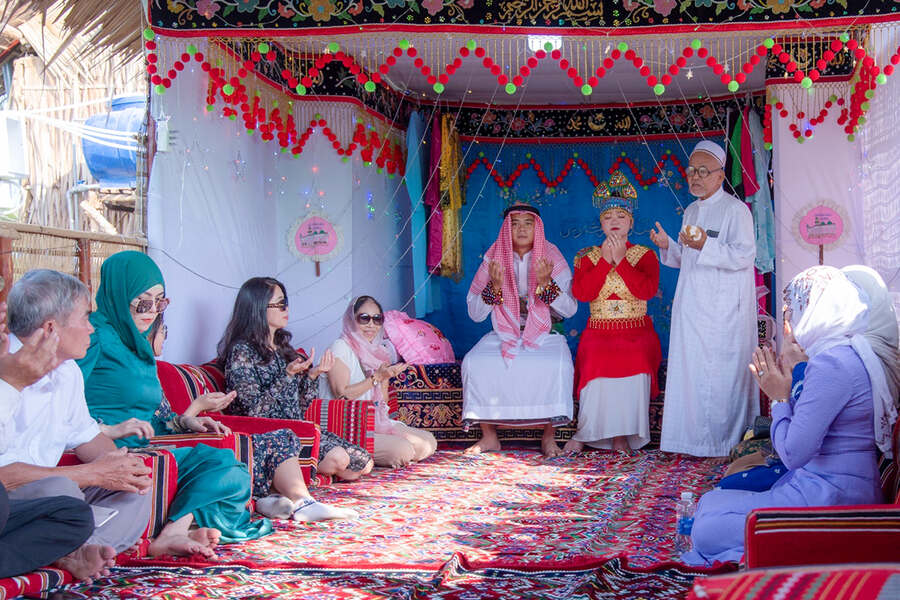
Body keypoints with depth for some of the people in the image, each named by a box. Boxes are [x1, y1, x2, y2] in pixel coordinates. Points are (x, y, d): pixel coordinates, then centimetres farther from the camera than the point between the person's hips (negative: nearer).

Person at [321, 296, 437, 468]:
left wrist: (385, 378, -6)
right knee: (403, 450, -24)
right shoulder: (341, 347, -7)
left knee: (428, 444, -3)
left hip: (378, 423, 8)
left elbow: (383, 401, 13)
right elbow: (342, 394, -16)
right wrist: (377, 377, -17)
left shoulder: (379, 350, 15)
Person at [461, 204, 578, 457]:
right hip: (504, 334, 2)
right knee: (475, 362, -26)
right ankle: (489, 436, -13)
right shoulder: (494, 258, 2)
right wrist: (495, 286, -17)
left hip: (544, 334, -1)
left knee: (557, 365, -33)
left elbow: (570, 309, -7)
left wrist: (546, 283, -22)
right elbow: (475, 314, -1)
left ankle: (549, 436, -18)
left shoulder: (551, 257, -1)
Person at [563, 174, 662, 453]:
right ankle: (588, 432, -16)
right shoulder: (587, 256, 13)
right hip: (599, 330, 1)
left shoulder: (645, 255, 10)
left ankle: (624, 432, -19)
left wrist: (621, 260, -9)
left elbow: (648, 290, -9)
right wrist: (605, 261, -7)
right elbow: (581, 293, -4)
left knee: (635, 359, -32)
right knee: (597, 361, -31)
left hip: (637, 332, 0)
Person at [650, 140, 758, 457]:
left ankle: (726, 442, 3)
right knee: (690, 369, 7)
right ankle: (694, 440, 14)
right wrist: (668, 246, 6)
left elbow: (745, 255, -16)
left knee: (723, 373, -5)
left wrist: (705, 246, -26)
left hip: (724, 310, -7)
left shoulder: (735, 209, -6)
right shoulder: (691, 211, 18)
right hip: (691, 307, 7)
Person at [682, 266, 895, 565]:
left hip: (829, 500, -11)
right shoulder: (852, 352, 11)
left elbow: (793, 453, -22)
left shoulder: (832, 365, -22)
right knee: (712, 501, 15)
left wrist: (780, 397, -9)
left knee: (707, 530, -6)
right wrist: (782, 388, 9)